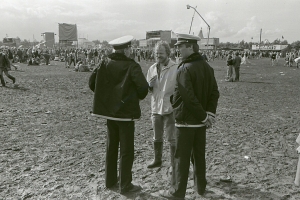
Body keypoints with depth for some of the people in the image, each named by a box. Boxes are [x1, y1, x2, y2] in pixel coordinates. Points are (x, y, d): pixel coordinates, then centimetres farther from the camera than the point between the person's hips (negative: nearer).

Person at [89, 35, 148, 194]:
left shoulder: (106, 64, 2)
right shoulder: (132, 66, -13)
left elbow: (92, 83, 3)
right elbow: (143, 86, -22)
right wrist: (140, 96, -1)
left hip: (109, 111, 6)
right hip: (126, 113, -5)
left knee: (111, 147, 18)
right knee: (126, 150, 5)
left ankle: (110, 181, 29)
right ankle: (125, 185, 13)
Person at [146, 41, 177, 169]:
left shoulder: (175, 69, -11)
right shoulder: (152, 69, 7)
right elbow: (148, 90, 12)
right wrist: (150, 85, -8)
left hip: (170, 108, -5)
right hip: (156, 108, 6)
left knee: (171, 138, 2)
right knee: (157, 138, 18)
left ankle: (174, 163, 16)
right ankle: (157, 160, 35)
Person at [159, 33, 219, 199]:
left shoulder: (184, 69, -18)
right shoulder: (207, 67, 6)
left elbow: (189, 98, -23)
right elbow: (214, 92, 5)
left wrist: (204, 116, -15)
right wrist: (210, 113, -1)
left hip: (185, 121, -7)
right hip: (200, 121, 8)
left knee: (181, 157, 3)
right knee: (199, 155, 18)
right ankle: (200, 186, 32)